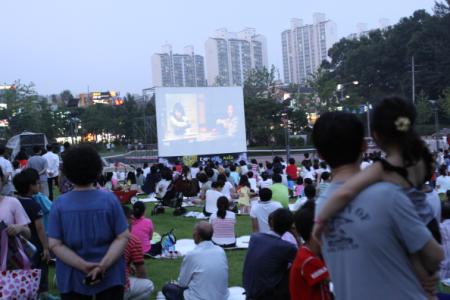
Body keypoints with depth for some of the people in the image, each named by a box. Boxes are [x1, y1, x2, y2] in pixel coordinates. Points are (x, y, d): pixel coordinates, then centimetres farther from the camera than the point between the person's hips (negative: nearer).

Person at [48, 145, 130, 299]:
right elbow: (123, 237, -13)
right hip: (110, 276, 0)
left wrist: (83, 265, -15)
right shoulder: (109, 199, -10)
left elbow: (54, 244, -11)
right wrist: (104, 264, -17)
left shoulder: (59, 204, -8)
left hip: (72, 278, 1)